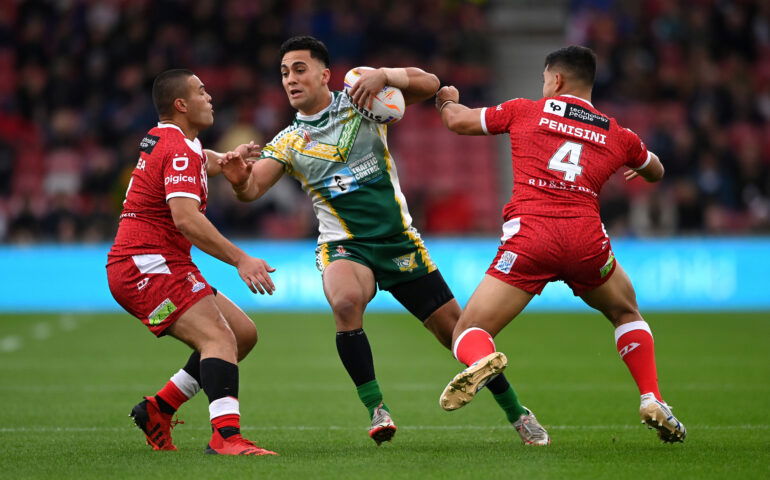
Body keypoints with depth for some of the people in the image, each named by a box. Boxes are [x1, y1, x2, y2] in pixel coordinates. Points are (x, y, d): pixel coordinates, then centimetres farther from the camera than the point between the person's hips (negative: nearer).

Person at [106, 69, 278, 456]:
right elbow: (186, 218, -28)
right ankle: (226, 436, -42)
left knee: (243, 332, 11)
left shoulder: (161, 140, 17)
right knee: (218, 337, -26)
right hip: (148, 265, -10)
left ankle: (159, 408, 13)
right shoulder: (179, 151, -14)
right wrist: (240, 260, -31)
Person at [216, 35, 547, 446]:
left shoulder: (360, 102, -1)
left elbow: (428, 84, -7)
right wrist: (238, 179, -34)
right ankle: (376, 409, -25)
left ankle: (514, 411, 23)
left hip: (398, 239, 1)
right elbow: (252, 190, -11)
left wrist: (384, 75, -24)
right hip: (344, 246, -1)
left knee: (454, 326, 3)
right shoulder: (288, 142, 1)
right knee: (346, 302, -35)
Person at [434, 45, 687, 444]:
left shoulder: (525, 111, 13)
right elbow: (655, 172, 38)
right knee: (626, 313, 31)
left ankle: (482, 360, -35)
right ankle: (652, 400, 15)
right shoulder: (617, 135, 19)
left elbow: (458, 121, 20)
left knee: (467, 334, 2)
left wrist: (448, 101, 43)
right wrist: (635, 167, 61)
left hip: (528, 237, -2)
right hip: (586, 239, 2)